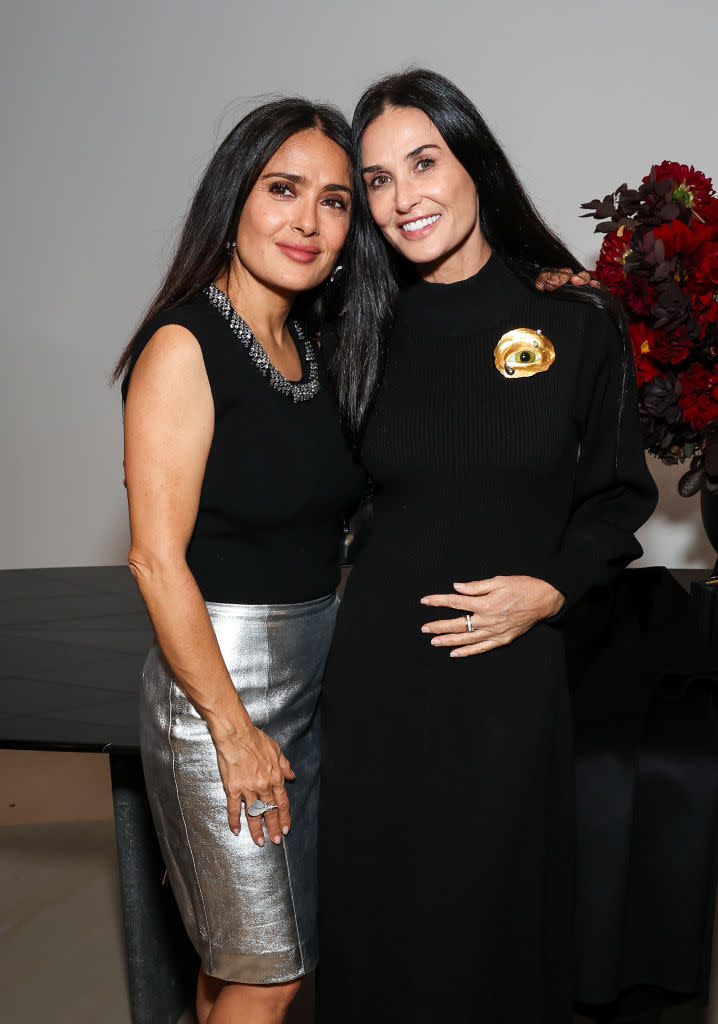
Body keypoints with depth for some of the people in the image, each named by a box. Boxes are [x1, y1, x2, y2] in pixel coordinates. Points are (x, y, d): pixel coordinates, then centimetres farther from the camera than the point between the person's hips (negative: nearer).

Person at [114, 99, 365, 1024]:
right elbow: (157, 557, -17)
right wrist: (234, 727, -16)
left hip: (319, 669, 7)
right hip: (218, 675, -7)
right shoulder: (184, 348, -15)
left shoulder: (314, 346, 8)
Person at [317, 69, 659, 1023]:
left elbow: (620, 490, 4)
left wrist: (548, 588, -9)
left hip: (510, 664, -2)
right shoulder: (371, 334, 4)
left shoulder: (576, 320, -3)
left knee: (495, 907, 11)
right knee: (377, 913, 12)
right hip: (378, 660, 2)